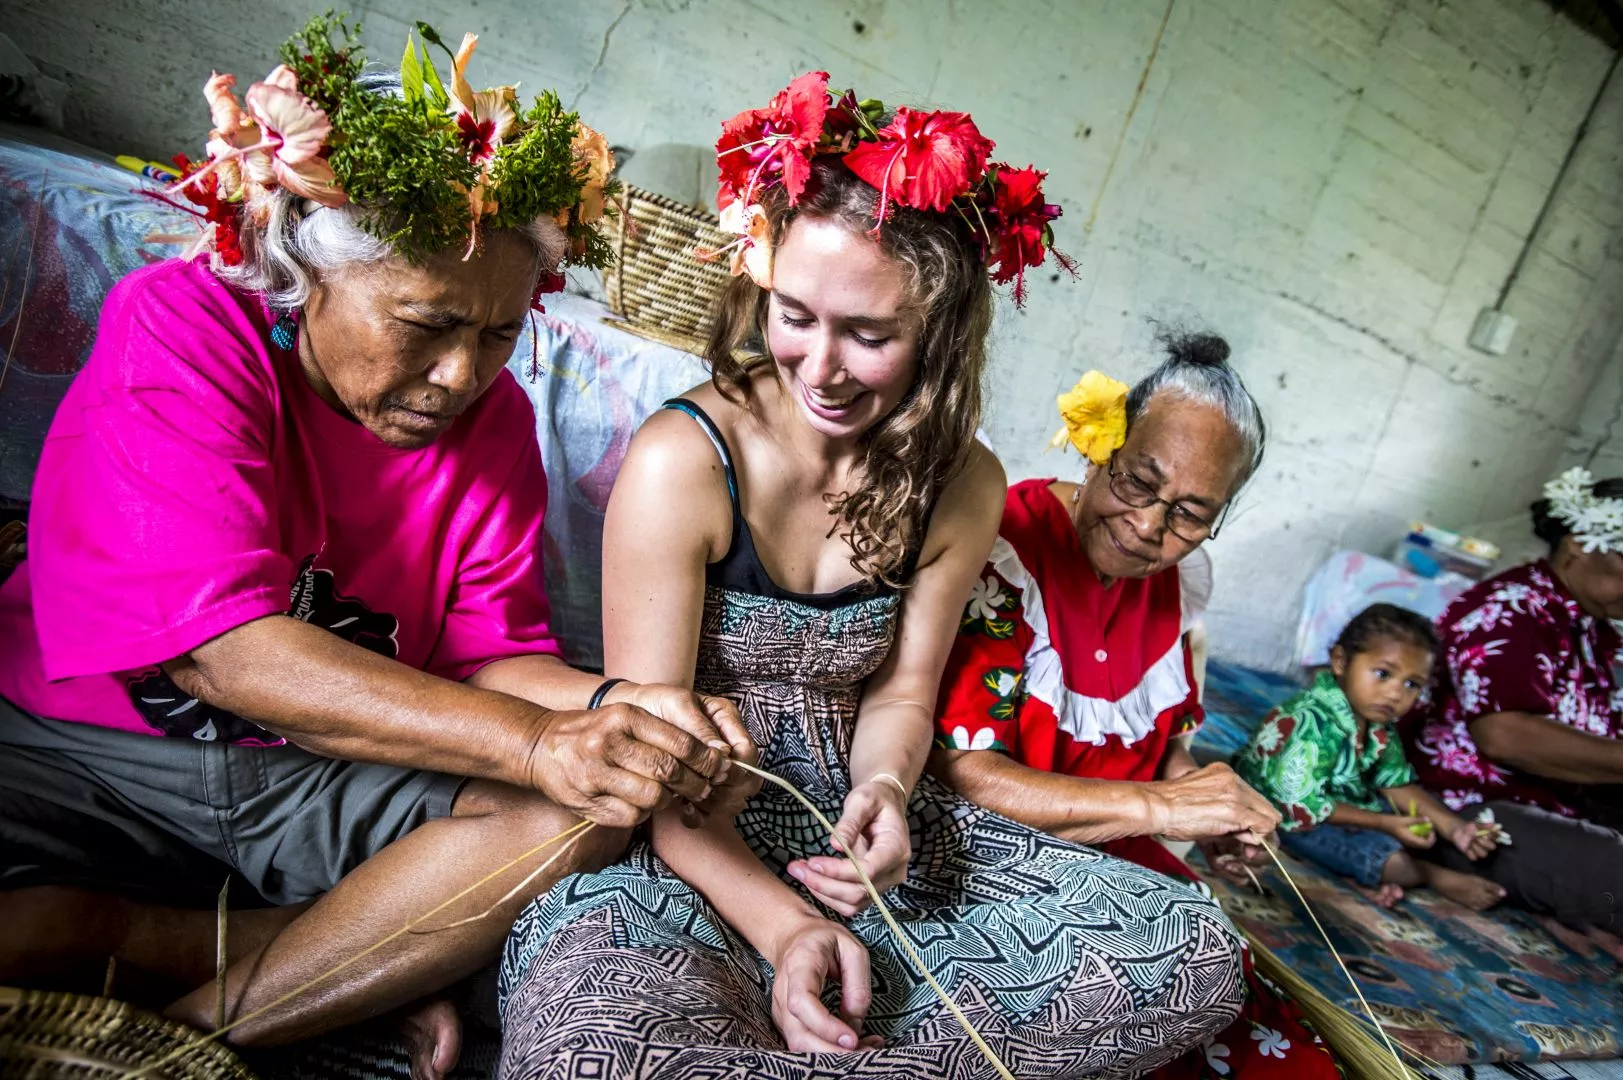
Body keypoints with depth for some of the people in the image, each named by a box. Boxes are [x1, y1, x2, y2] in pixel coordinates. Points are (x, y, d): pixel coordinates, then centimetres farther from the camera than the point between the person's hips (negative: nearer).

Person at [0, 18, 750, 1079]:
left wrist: (612, 706, -25)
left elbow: (490, 653, -2)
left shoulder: (493, 414, -2)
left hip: (324, 771, 4)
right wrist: (532, 742, -36)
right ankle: (364, 961, -13)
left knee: (589, 806, -18)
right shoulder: (180, 324, -15)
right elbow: (217, 644, -27)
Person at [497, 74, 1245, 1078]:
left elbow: (898, 694, 7)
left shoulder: (961, 486, -2)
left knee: (1197, 954, -7)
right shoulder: (685, 460, -16)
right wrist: (780, 923, -24)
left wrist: (883, 790, -16)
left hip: (846, 820, 5)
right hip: (682, 837, -4)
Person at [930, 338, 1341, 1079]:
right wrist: (1161, 807, -25)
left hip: (1117, 861, 7)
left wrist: (1215, 823, -4)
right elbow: (958, 773, -25)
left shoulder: (1182, 579, 4)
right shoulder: (1002, 551, -20)